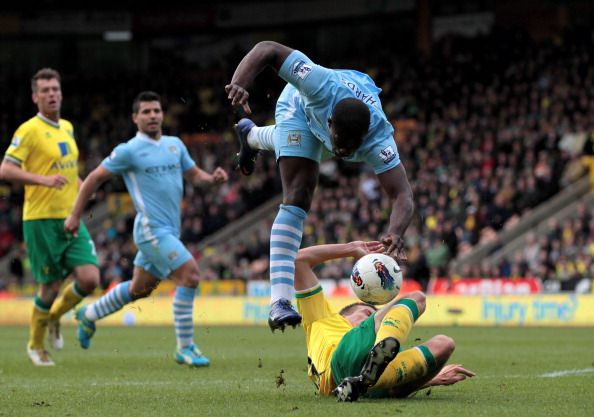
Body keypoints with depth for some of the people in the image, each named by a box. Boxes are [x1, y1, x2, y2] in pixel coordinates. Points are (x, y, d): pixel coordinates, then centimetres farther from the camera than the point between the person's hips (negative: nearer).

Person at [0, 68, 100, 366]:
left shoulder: (67, 127, 13)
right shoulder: (29, 130, -9)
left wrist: (78, 183, 10)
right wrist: (44, 179, -27)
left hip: (71, 218, 6)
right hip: (41, 220, -6)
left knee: (89, 279, -6)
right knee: (51, 286, -1)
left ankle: (54, 317, 22)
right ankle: (36, 344, 22)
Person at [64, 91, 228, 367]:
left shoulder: (175, 144, 12)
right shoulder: (129, 150, -7)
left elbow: (194, 175, 18)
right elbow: (95, 178, 0)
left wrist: (213, 178, -5)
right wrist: (75, 215, 0)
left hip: (169, 230, 8)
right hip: (152, 229, -8)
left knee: (139, 289, 19)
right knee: (190, 274, -20)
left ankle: (89, 315, 41)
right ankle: (185, 348, -13)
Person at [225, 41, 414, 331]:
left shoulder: (378, 139, -46)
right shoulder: (324, 86, -49)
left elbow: (402, 196, -51)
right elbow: (268, 50, -45)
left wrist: (396, 233, -72)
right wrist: (239, 84, -61)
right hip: (301, 105, -3)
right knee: (297, 198, -19)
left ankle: (253, 136, 73)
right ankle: (279, 302, -23)